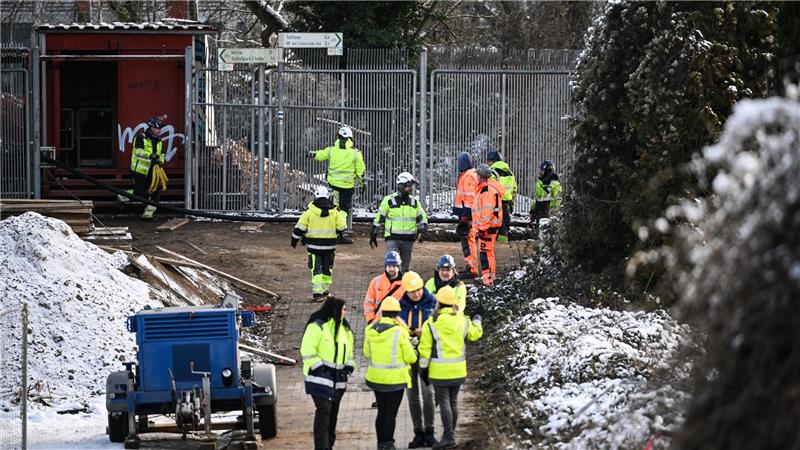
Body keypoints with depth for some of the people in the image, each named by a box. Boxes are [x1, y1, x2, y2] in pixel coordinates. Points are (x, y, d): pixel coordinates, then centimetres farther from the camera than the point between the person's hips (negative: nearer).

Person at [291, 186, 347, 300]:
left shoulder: (310, 211, -7)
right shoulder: (335, 211, -3)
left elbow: (300, 227, -3)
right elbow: (341, 227, 1)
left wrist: (294, 240, 11)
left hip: (314, 245, -2)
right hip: (329, 245, 2)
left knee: (316, 269, 1)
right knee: (327, 268, 17)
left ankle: (317, 291, -11)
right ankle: (325, 289, 25)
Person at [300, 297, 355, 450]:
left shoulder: (345, 329, 14)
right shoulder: (317, 327, -11)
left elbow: (348, 351, 25)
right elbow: (307, 350, -14)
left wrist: (349, 365, 8)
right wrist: (319, 367, -18)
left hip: (337, 379, 8)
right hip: (321, 377, -8)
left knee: (333, 412, 11)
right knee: (324, 410, -16)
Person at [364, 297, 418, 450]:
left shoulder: (371, 330, -4)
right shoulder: (399, 331, -17)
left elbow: (367, 353, 7)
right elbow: (411, 357, -12)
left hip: (376, 378, 5)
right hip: (395, 379, -4)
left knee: (381, 411, 17)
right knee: (391, 413, 5)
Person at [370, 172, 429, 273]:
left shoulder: (414, 202, 7)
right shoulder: (389, 200, -5)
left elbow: (422, 218, 14)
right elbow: (379, 218, 1)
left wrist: (422, 231, -6)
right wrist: (373, 235, 4)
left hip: (408, 240, 4)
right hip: (392, 238, -4)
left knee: (405, 267, 10)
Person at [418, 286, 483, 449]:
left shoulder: (431, 323, -11)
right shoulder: (462, 321, -1)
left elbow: (425, 348, -9)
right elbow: (475, 333, 18)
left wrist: (423, 368, 2)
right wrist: (477, 321, 40)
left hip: (439, 371, -4)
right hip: (458, 370, 4)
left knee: (444, 402, -3)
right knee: (453, 401, 13)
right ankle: (449, 434, 21)